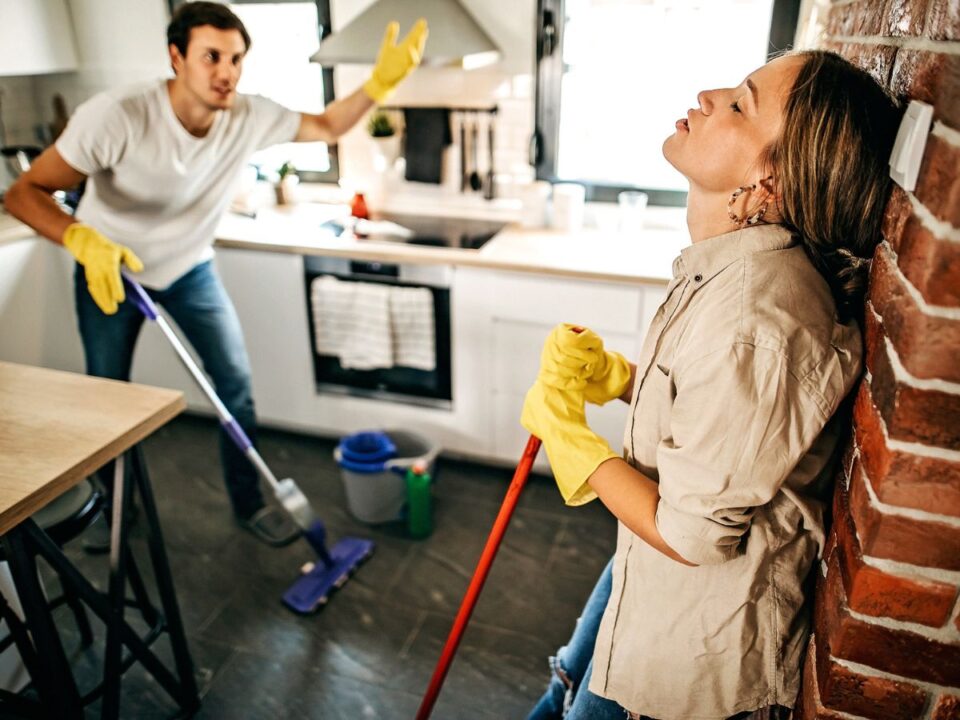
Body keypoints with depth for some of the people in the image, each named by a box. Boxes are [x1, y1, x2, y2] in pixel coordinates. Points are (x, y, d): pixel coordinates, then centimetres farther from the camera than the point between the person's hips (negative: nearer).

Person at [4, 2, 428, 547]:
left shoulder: (250, 117, -19)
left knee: (236, 383, -2)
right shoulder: (116, 117, -32)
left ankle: (249, 503, 18)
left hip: (189, 268, 3)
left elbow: (327, 127, -5)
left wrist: (381, 82, -21)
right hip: (108, 268, -2)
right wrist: (85, 240, -47)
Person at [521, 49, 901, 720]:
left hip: (694, 635, -8)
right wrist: (613, 373, -8)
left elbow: (694, 535, -28)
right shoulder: (734, 264, -5)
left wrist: (565, 429, -21)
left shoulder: (753, 320, -36)